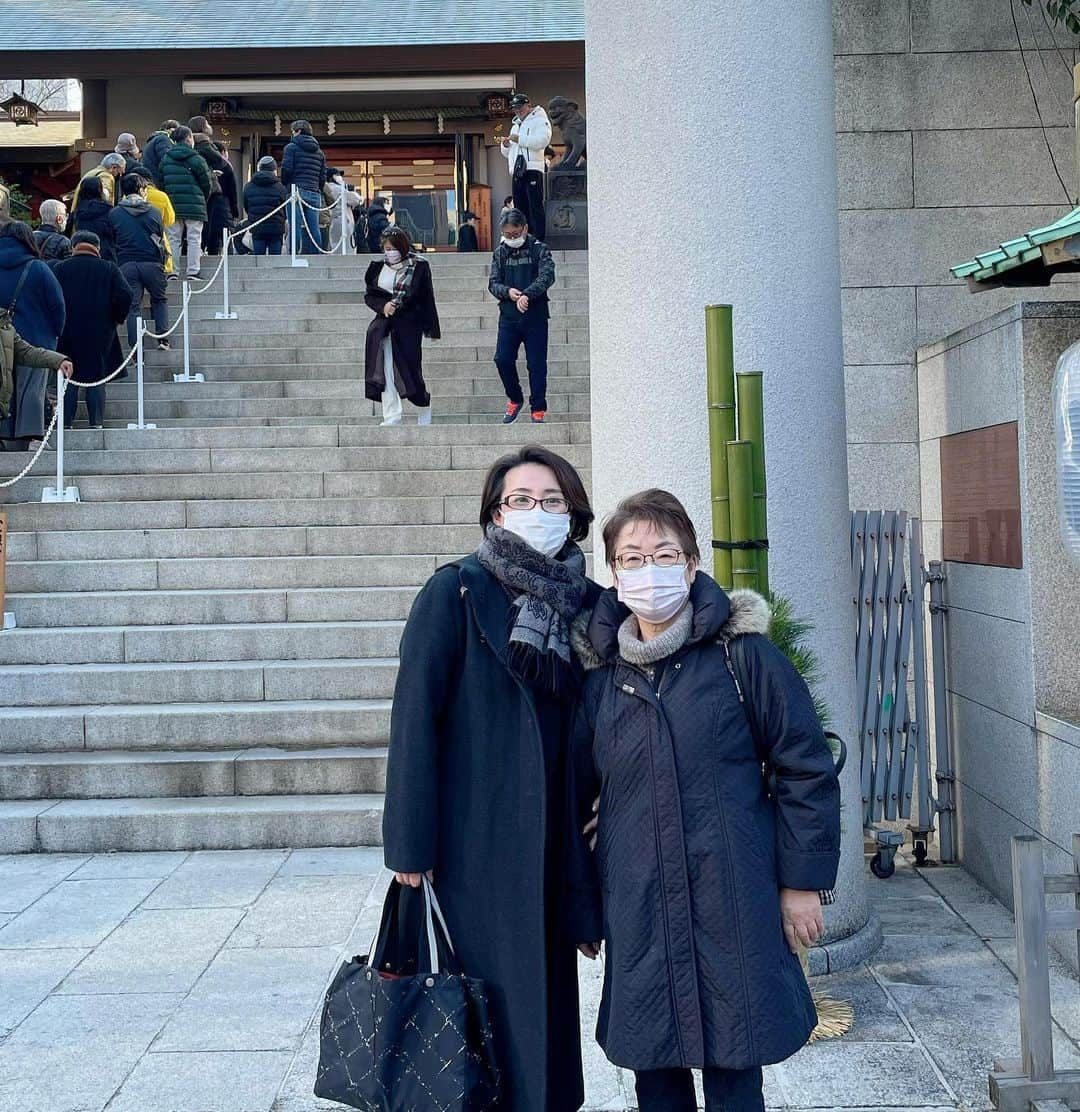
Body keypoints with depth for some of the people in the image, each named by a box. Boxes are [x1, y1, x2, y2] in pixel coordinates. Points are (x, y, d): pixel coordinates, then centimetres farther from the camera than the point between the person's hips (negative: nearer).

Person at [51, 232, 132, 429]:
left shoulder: (60, 268, 2)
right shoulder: (109, 268, 1)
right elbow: (125, 294, -9)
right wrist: (116, 318, 4)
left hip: (67, 333, 0)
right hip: (100, 333, 0)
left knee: (68, 379, 7)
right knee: (97, 379, 6)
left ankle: (66, 422, 4)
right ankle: (96, 422, 0)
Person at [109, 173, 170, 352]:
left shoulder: (114, 214, 4)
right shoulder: (153, 212, 3)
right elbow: (161, 238, 8)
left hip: (126, 264, 0)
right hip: (152, 263, 0)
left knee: (133, 307, 2)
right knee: (159, 300, 18)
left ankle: (135, 348, -5)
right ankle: (163, 339, 6)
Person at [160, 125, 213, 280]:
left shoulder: (165, 158, 8)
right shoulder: (196, 159, -5)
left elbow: (161, 180, 10)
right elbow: (208, 183, -2)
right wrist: (203, 199, 15)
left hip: (172, 205, 4)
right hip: (194, 206, -4)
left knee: (173, 239, 8)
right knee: (194, 239, 0)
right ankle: (193, 272, -5)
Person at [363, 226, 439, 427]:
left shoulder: (418, 266, -3)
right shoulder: (378, 267, 7)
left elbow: (427, 298, -1)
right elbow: (368, 295, 11)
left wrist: (431, 328, -4)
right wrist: (383, 305, -10)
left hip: (409, 326, -3)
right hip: (383, 325, 3)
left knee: (409, 369, 0)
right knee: (384, 372, -5)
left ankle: (424, 408, 25)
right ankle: (391, 418, -1)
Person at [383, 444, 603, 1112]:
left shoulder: (587, 602, 7)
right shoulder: (457, 592, -8)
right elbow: (415, 716, -11)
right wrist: (411, 844, -14)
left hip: (554, 836, 5)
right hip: (477, 836, -5)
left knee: (547, 989, 13)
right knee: (493, 991, 2)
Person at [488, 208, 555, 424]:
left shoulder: (539, 250, -2)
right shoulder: (500, 252, 9)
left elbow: (547, 276, -17)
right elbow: (493, 283, 6)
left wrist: (527, 295, -32)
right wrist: (508, 292, -17)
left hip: (535, 317, -3)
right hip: (508, 316, 3)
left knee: (536, 364, 0)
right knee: (502, 359, -3)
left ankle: (538, 410, 10)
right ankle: (515, 399, 20)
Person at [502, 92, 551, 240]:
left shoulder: (539, 120, 5)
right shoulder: (515, 125, 29)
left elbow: (542, 141, -15)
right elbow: (508, 153, 31)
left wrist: (519, 139, -14)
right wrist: (506, 145, 9)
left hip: (532, 169, -8)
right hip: (517, 172, 8)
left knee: (535, 207, -12)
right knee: (520, 209, 4)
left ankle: (539, 241, -15)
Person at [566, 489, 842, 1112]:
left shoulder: (743, 655, -4)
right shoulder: (600, 678, 5)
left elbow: (806, 768, -1)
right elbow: (574, 799, 11)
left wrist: (804, 881, -3)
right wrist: (581, 910, 11)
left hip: (734, 908, -2)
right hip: (637, 918, 3)